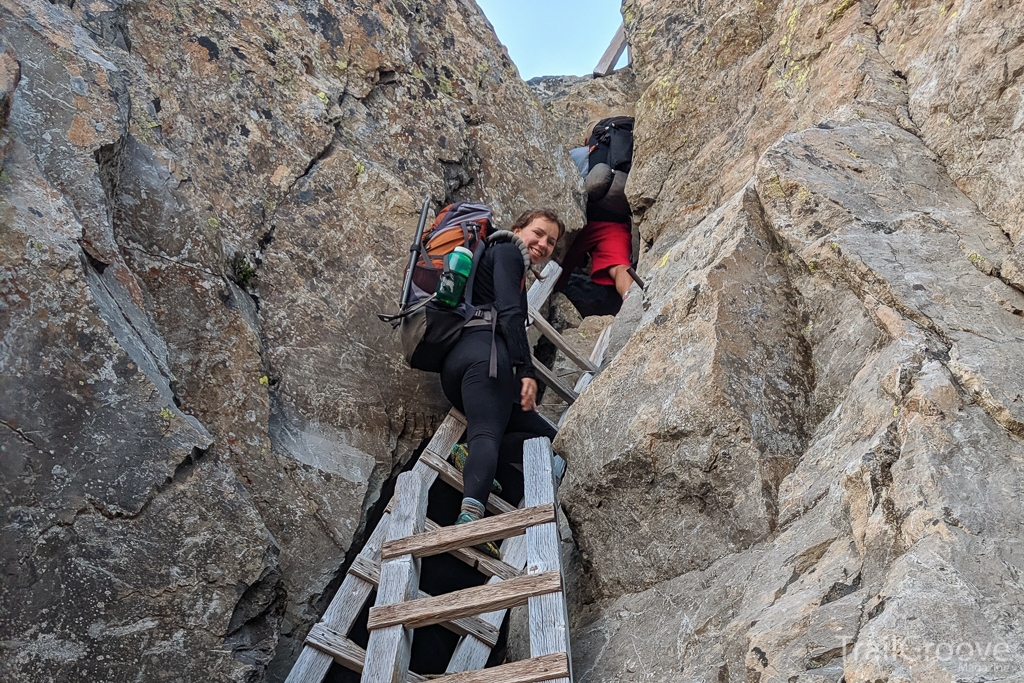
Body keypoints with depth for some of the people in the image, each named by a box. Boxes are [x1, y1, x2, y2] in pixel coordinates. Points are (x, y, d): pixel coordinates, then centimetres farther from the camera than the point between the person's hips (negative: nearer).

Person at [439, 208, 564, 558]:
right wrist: (526, 370, -15)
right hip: (484, 350, -9)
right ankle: (470, 512, -47)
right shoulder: (506, 252, 9)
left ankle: (476, 458, -16)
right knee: (488, 434, -28)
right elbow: (508, 312, -8)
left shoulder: (513, 268, 38)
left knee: (548, 437, 6)